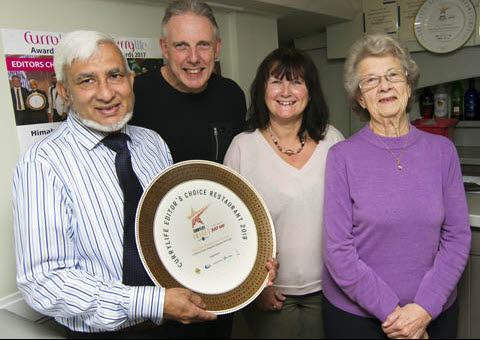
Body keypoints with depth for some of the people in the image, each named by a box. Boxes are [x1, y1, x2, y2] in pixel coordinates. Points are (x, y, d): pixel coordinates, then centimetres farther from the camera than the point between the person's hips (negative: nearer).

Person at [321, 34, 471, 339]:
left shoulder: (442, 150, -2)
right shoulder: (342, 156, -11)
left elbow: (458, 236, -3)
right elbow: (338, 249, -12)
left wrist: (424, 308, -12)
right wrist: (390, 311, -14)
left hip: (434, 312, 2)